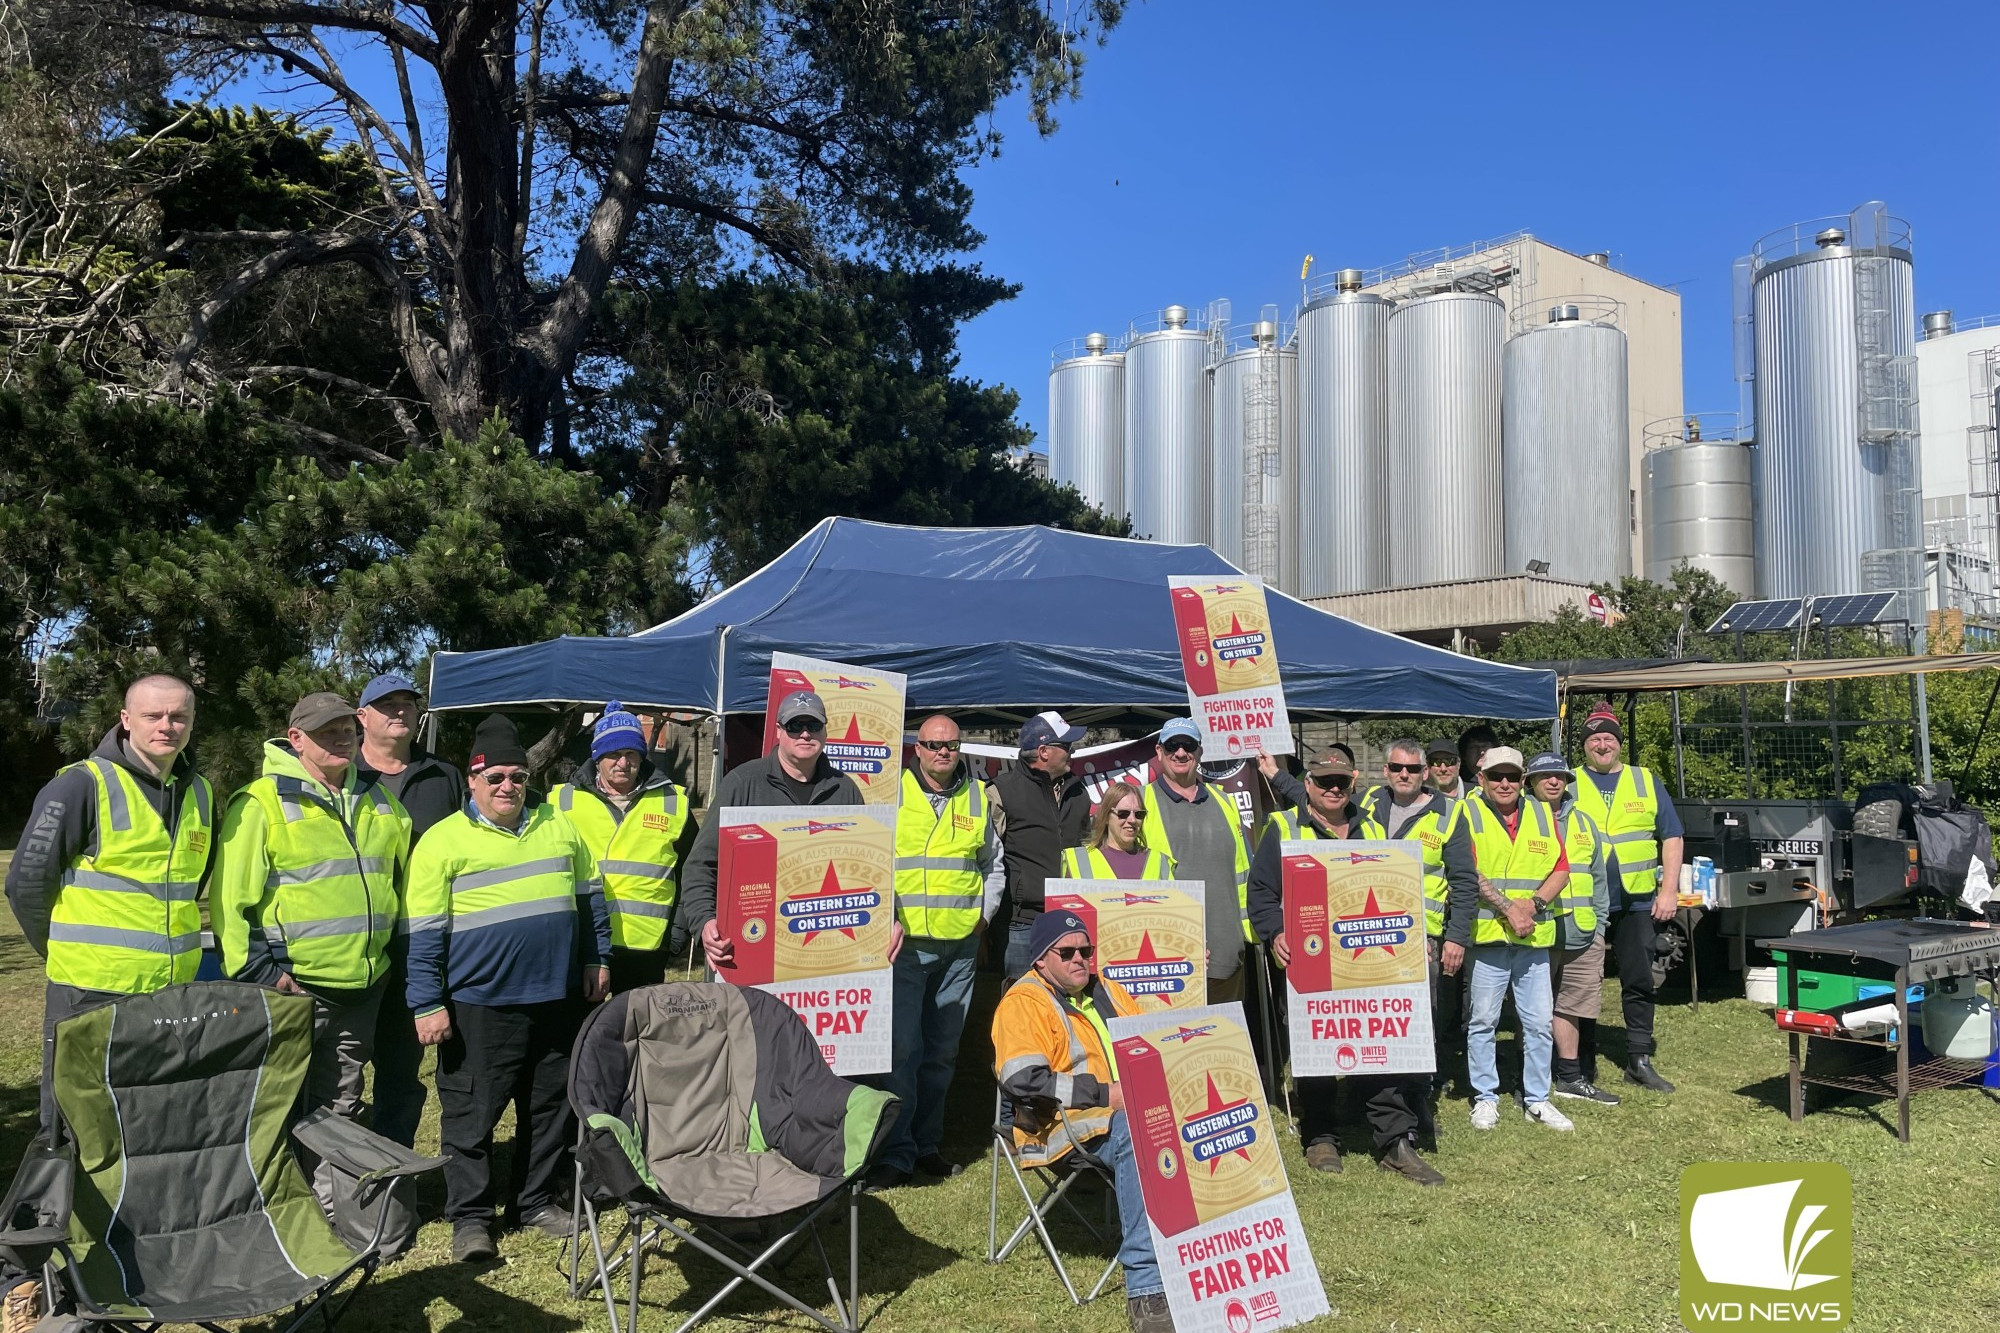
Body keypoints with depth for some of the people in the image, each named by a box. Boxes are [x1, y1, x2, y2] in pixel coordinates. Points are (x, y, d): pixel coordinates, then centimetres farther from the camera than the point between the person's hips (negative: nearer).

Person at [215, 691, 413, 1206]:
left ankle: (333, 1210, 28)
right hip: (291, 987, -6)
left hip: (362, 986, 6)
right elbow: (230, 895, -12)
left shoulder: (379, 803, 11)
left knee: (341, 1108, 16)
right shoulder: (262, 802, -8)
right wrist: (256, 970, -17)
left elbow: (402, 877, 23)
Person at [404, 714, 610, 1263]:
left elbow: (589, 897, 19)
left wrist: (596, 960, 16)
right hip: (479, 1005, -4)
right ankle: (470, 1217, 18)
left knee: (551, 1104, 13)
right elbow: (424, 933, -4)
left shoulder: (559, 827, 10)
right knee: (471, 1113, 4)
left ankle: (540, 1200, 28)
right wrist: (428, 1005, -7)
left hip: (556, 997, 4)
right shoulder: (443, 841, -3)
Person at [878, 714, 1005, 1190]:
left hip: (961, 944, 4)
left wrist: (985, 913, 9)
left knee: (943, 1050, 12)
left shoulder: (978, 797, 10)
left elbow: (994, 863, 20)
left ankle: (926, 1144, 24)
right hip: (906, 942, -4)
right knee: (902, 1048, -6)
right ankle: (895, 1153, 2)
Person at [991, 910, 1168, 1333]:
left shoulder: (1107, 991, 20)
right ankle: (1146, 1289, -32)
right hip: (1069, 1125, -7)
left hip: (1135, 1111, 7)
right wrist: (1106, 1093, -16)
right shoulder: (1025, 1003, -3)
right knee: (1136, 1136, -35)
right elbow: (1022, 1080, -17)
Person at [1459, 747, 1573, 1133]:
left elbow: (1560, 870, 8)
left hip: (1534, 939, 4)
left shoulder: (1543, 815, 12)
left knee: (1539, 1023, 8)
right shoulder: (1468, 815, -2)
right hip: (1486, 935, -4)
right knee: (1483, 1022, 4)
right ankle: (1485, 1098, 16)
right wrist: (1508, 908, -16)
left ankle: (1537, 1099, 21)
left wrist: (1534, 903, -8)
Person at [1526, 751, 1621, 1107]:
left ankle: (1570, 1077, 23)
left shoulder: (1583, 822, 15)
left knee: (1572, 1006, 12)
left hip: (1582, 935, 5)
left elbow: (1599, 877, 19)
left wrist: (1599, 924, 15)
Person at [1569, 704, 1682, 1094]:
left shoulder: (1646, 782, 10)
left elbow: (1670, 838, 9)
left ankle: (1639, 1060, 17)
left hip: (1638, 902, 2)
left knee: (1639, 982, 7)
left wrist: (1669, 890, 0)